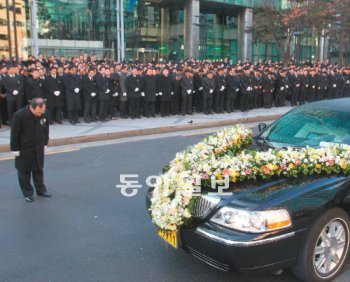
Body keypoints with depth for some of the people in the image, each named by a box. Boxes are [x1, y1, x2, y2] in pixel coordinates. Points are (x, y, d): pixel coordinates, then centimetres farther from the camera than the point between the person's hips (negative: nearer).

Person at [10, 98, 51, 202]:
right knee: (24, 171, 9)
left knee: (39, 170, 17)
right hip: (24, 149, -4)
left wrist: (45, 143, 9)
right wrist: (15, 149, -12)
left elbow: (46, 129, 3)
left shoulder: (43, 114, -13)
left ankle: (41, 189, 32)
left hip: (39, 148, 4)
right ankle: (27, 193, 23)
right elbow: (14, 134, -17)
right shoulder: (19, 115, -25)